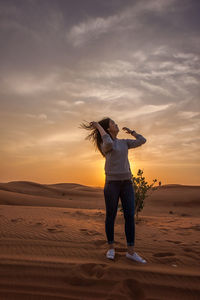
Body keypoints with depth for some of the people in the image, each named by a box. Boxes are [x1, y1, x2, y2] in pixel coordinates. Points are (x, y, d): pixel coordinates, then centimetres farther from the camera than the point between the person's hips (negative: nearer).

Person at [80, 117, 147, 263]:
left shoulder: (124, 142, 17)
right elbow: (109, 143, -26)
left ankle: (131, 251, 6)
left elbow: (142, 140, 12)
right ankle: (111, 248, 19)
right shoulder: (105, 145, -1)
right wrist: (98, 126, -13)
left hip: (127, 182, 5)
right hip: (112, 182, -4)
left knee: (130, 216, -1)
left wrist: (130, 131, 22)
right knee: (111, 216, 3)